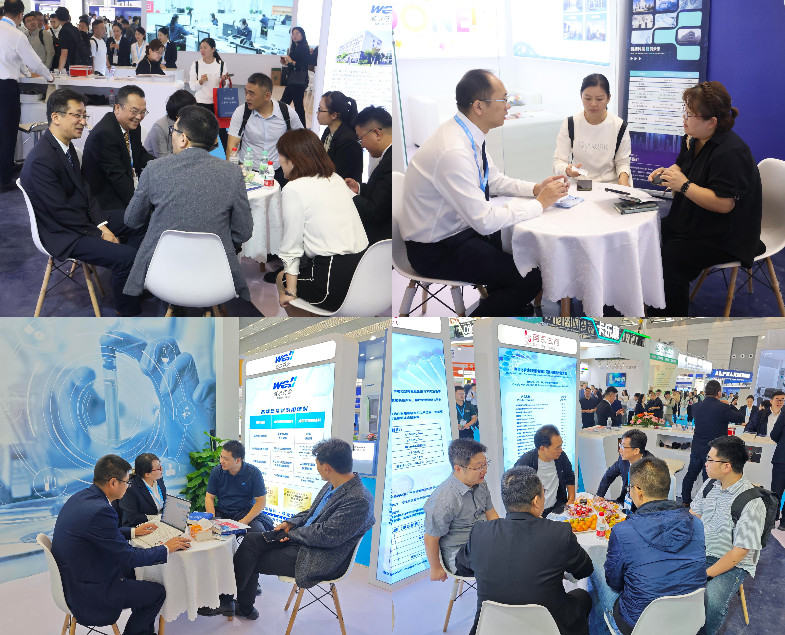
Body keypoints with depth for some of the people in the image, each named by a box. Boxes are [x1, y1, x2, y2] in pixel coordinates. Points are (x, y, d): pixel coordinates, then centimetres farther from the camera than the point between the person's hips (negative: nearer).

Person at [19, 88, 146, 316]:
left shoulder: (66, 145, 5)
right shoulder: (41, 160, -25)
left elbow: (84, 189, 9)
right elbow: (62, 213, -23)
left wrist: (102, 224, -4)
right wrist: (98, 233, -15)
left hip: (82, 216, 10)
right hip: (62, 233, -10)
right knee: (125, 256, -23)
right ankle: (128, 310, -1)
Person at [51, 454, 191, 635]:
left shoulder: (79, 497, 1)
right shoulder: (100, 511, -29)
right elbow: (129, 557, -21)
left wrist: (133, 531, 24)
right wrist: (166, 549, -9)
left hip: (72, 577, 10)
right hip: (87, 593, -10)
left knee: (133, 572, 26)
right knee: (157, 592, -1)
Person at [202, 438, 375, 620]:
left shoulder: (359, 501, -25)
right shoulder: (332, 486, 6)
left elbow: (325, 535, -26)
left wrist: (292, 533, -12)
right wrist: (290, 523, 2)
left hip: (317, 560, -9)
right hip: (300, 539, 9)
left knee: (252, 562, -6)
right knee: (251, 541, -4)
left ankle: (226, 602, 17)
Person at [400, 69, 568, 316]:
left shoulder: (470, 135, 0)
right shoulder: (453, 151, -30)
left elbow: (494, 180, 16)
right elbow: (485, 221, -29)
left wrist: (536, 188, 0)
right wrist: (540, 203, -18)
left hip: (461, 228, 9)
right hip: (435, 250, -9)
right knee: (530, 280, -13)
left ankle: (512, 306, 29)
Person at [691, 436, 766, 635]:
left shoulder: (752, 503, -23)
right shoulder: (711, 485, 0)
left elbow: (738, 553, -22)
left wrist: (705, 575, -23)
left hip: (733, 564, -7)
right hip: (701, 551, 7)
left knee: (711, 602, -33)